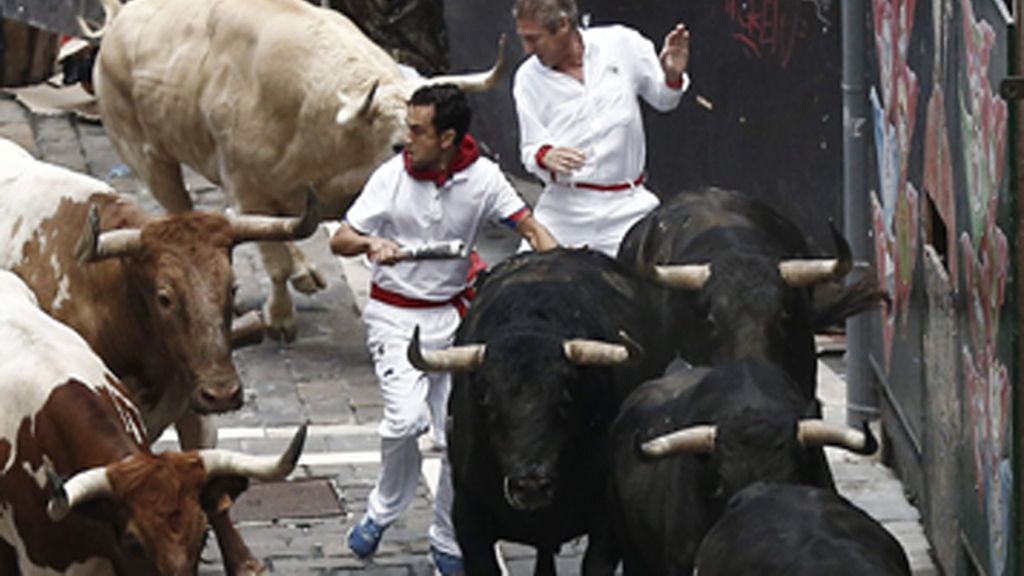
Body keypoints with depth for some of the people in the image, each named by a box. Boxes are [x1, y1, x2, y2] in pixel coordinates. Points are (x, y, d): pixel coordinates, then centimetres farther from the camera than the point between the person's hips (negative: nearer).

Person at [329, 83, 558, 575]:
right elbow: (340, 240, -6)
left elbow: (529, 226, -4)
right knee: (406, 418, -21)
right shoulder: (393, 176, -9)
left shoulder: (482, 178, -6)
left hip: (451, 314, 2)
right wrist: (371, 244, -28)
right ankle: (383, 511, 5)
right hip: (394, 314, -2)